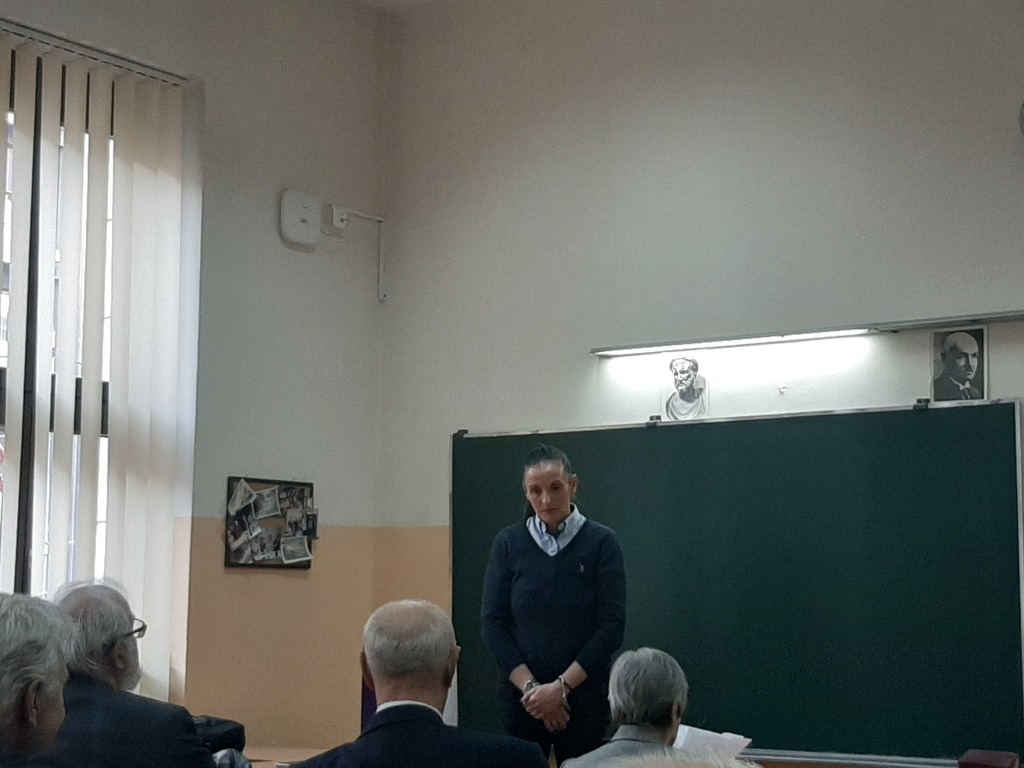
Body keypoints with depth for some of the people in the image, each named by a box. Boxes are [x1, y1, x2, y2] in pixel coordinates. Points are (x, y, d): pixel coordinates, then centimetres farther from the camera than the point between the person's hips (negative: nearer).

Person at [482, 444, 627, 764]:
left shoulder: (601, 542, -4)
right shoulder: (508, 543, 2)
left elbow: (612, 626, -8)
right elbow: (493, 623, -1)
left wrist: (562, 686, -14)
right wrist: (530, 687, -12)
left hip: (583, 695, -1)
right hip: (521, 696, 2)